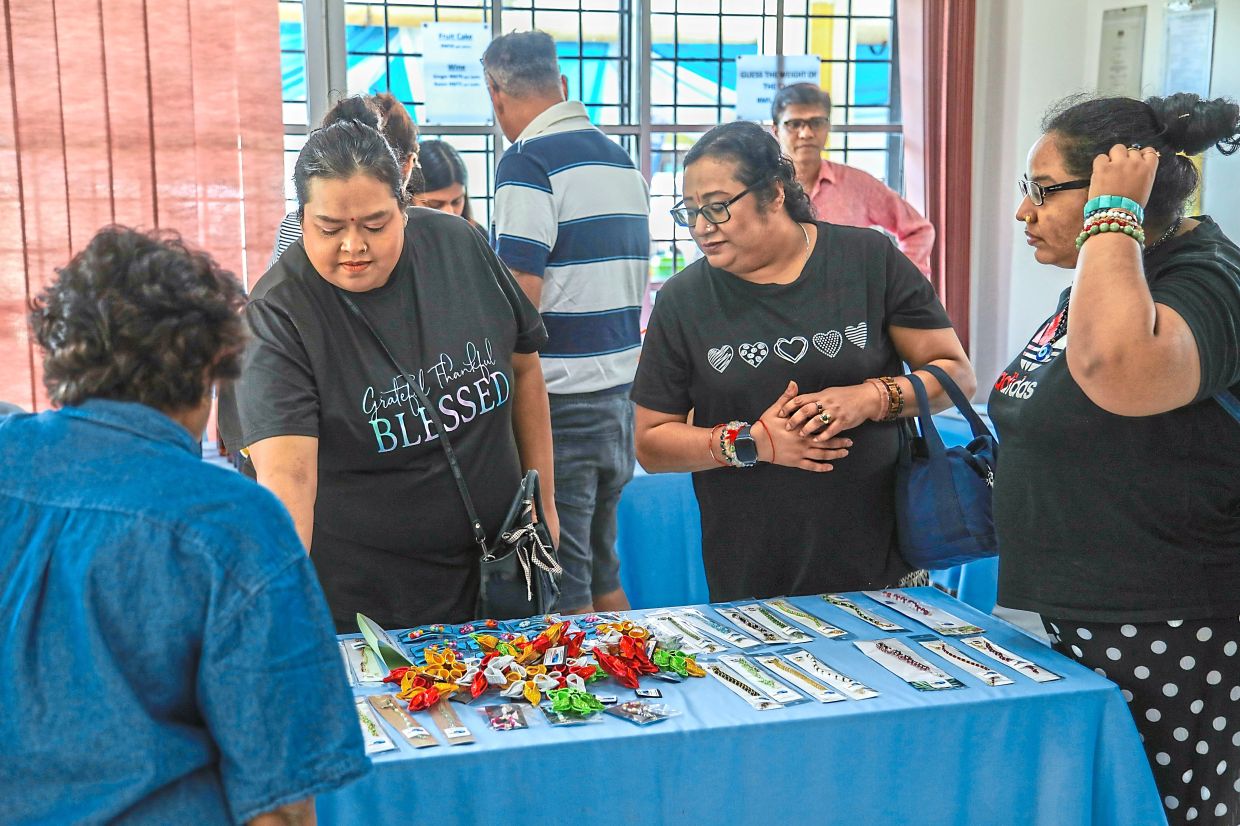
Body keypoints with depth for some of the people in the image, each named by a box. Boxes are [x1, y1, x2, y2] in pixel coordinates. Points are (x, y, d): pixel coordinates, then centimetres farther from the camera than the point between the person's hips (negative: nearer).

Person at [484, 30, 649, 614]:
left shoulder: (528, 163, -12)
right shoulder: (622, 160, 13)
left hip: (560, 405, -8)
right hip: (620, 392, 8)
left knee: (564, 595, 1)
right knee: (604, 577, 19)